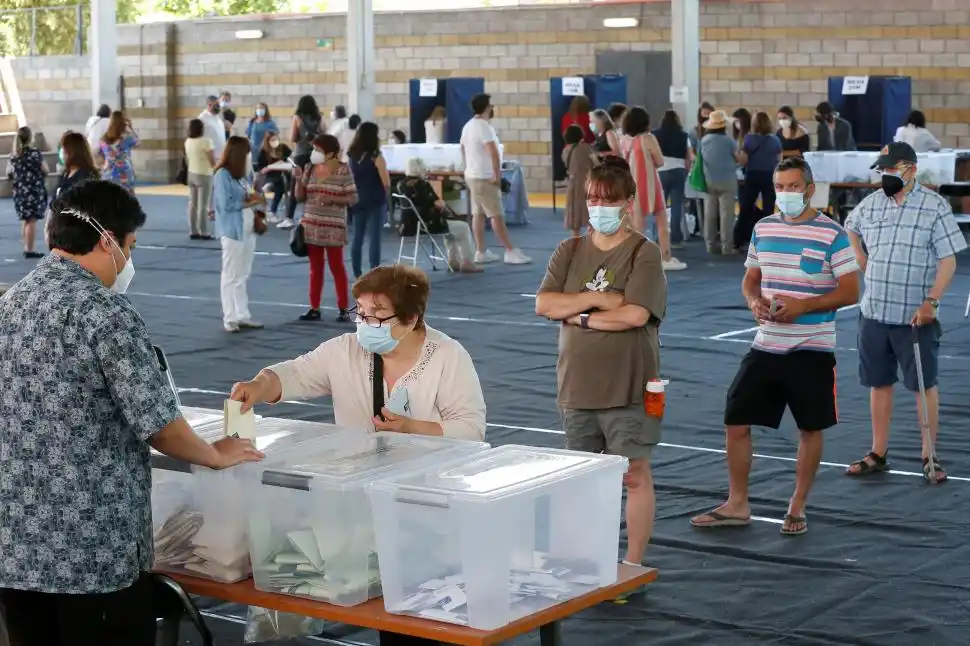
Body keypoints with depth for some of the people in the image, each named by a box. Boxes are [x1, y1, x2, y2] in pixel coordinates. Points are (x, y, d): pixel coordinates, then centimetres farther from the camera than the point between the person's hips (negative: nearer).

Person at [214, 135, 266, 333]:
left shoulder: (239, 175, 12)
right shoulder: (223, 175, -12)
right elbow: (227, 204, -18)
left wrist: (254, 198, -3)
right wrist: (250, 202, -12)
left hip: (247, 230, 8)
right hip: (232, 232, -8)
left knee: (242, 276, 11)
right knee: (231, 276, -1)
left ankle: (242, 316, 16)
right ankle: (230, 318, 5)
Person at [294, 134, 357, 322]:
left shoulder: (343, 170, -8)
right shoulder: (309, 168, 6)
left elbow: (353, 198, -7)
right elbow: (300, 197, 8)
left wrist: (331, 199, -19)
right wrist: (298, 180, -9)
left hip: (333, 227, -5)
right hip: (311, 225, 5)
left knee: (337, 267, 0)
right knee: (315, 268, 9)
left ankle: (344, 309, 4)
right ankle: (314, 308, 14)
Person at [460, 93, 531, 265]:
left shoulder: (468, 126, 12)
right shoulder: (484, 126, -18)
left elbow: (463, 151, 20)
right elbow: (494, 153, -26)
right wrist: (497, 176, -20)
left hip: (472, 175, 10)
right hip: (484, 177, -10)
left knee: (478, 214, 9)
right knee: (497, 215, -7)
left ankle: (481, 252, 10)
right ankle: (511, 252, -6)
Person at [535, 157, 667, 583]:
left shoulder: (644, 253, -6)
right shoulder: (569, 252, 8)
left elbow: (635, 313, -19)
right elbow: (543, 304, -3)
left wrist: (581, 316, -10)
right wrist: (595, 298, -14)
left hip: (628, 387, -5)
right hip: (577, 385, 5)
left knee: (634, 475, 1)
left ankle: (633, 565, 11)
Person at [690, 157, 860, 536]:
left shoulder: (831, 234, -8)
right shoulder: (763, 229, 7)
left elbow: (851, 292, -10)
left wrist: (802, 306, -20)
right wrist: (754, 300, -6)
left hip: (811, 350, -4)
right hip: (766, 347, 4)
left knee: (810, 430, 6)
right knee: (736, 422, 3)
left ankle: (798, 507, 23)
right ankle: (737, 505, 17)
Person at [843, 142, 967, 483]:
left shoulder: (935, 206, -8)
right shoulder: (871, 204, 7)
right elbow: (851, 228, 30)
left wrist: (931, 302, -20)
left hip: (916, 317, -4)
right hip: (874, 314, 5)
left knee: (925, 385, 3)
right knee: (879, 384, 11)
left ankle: (929, 457, 11)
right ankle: (878, 454, 20)